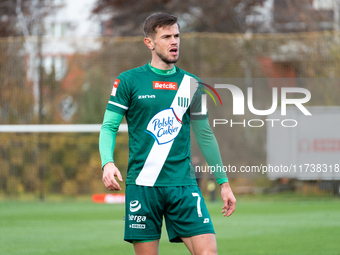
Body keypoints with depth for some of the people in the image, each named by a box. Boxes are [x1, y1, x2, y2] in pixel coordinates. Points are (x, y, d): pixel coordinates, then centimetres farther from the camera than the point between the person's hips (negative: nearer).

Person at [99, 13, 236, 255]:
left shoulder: (191, 84, 10)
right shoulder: (128, 81, 1)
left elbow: (205, 135, 17)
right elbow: (109, 127, 0)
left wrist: (223, 182, 17)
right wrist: (107, 162, -19)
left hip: (183, 184, 2)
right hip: (142, 185, -2)